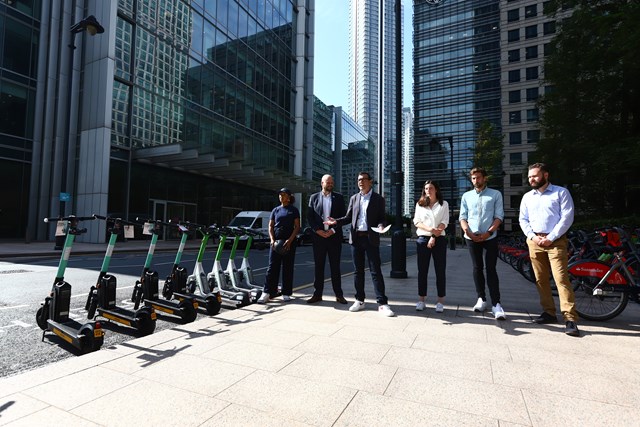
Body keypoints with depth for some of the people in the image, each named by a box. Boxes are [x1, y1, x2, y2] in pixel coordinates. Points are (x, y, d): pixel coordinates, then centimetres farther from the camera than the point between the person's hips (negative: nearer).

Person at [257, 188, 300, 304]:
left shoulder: (294, 210, 6)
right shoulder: (276, 210, 13)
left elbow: (297, 227, -1)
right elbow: (270, 226, 11)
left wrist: (290, 240, -14)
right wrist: (272, 240, -6)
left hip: (289, 242, -2)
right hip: (276, 242, 2)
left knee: (288, 268, 3)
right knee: (272, 267, -2)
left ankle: (286, 293, 11)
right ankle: (267, 293, -3)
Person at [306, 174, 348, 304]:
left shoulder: (338, 197, 7)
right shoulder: (314, 197, 7)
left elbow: (343, 216, 2)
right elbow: (309, 217, 4)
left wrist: (333, 230, -9)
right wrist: (318, 230, -9)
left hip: (334, 236, 0)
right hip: (318, 236, 1)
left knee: (335, 266, 4)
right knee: (318, 266, 6)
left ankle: (339, 294, 12)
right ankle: (317, 294, 14)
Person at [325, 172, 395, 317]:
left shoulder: (378, 199, 3)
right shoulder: (354, 198, 13)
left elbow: (382, 218, 2)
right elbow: (348, 217, 13)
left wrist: (381, 226, -20)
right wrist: (336, 221, -4)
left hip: (371, 238, -3)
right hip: (356, 238, 4)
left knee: (376, 271, -4)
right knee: (358, 271, 10)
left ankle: (382, 303, 1)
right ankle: (359, 300, 21)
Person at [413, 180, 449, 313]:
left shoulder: (444, 204, 7)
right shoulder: (419, 204, 11)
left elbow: (444, 222, -2)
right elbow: (416, 221, 1)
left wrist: (434, 237, -13)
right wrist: (430, 229, -16)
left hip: (439, 240, -1)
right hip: (422, 239, 1)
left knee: (440, 270, 1)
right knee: (422, 270, 4)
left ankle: (440, 301, 8)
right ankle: (421, 299, 11)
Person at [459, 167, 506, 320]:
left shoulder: (495, 194, 5)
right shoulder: (466, 196, 11)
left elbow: (499, 216, -1)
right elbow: (462, 217, 8)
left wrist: (488, 232, -13)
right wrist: (467, 231, -9)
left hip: (490, 237, -2)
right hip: (472, 238, 3)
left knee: (491, 269, -4)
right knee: (477, 269, 8)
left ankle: (496, 303, -2)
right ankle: (481, 299, 18)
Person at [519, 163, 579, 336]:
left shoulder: (561, 192, 2)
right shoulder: (527, 197, 15)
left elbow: (567, 217, -6)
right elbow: (523, 219, 12)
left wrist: (550, 238, -12)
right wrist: (532, 236, -4)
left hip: (555, 241, -5)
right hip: (534, 241, 5)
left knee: (561, 278, -12)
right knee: (541, 279, 7)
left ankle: (570, 319, -9)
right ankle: (549, 312, 17)